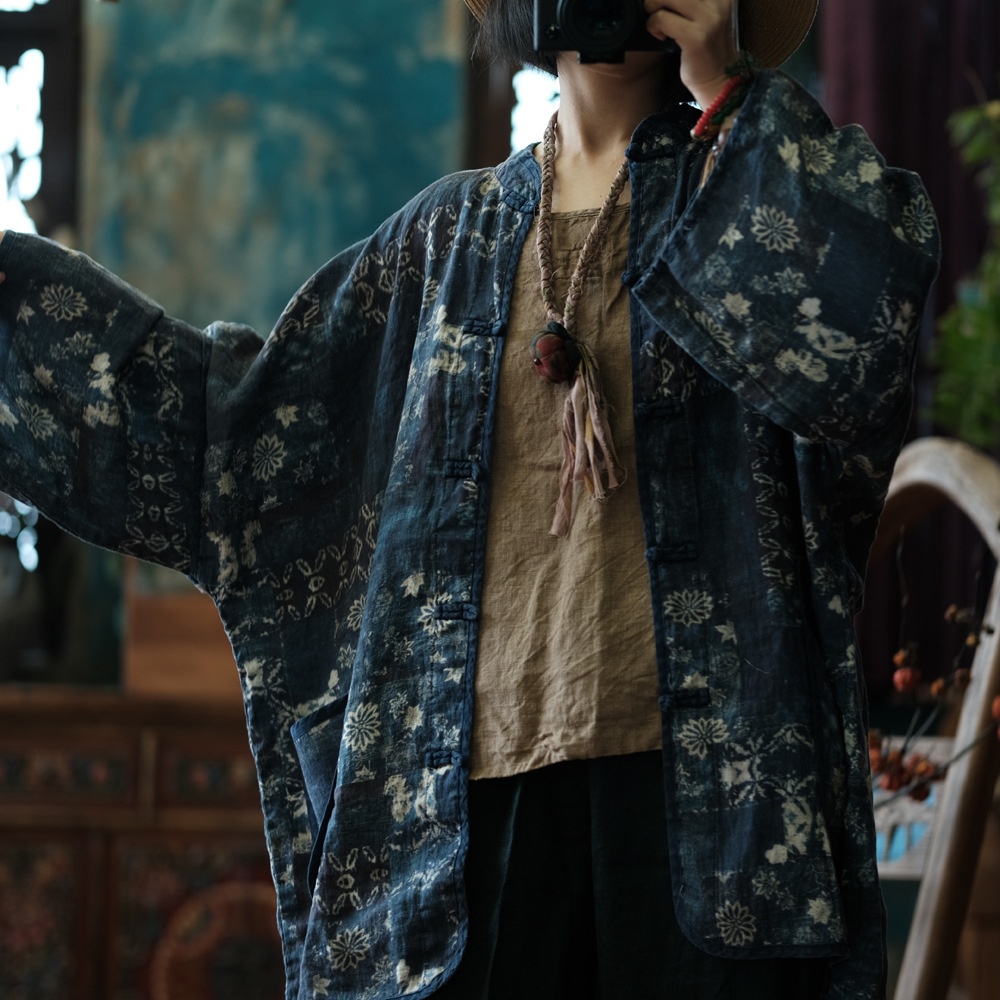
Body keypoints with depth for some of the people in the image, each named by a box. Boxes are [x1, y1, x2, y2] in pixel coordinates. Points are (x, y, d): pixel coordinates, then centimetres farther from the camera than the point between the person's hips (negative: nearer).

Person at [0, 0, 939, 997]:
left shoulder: (747, 187, 8)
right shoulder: (454, 234, 16)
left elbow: (858, 330, -15)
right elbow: (241, 417, 19)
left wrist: (728, 87, -8)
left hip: (697, 761, -3)